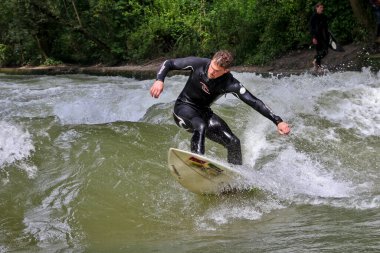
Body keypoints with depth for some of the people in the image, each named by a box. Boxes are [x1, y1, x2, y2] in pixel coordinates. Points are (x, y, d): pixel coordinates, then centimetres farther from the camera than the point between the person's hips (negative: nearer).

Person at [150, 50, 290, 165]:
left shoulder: (230, 84, -22)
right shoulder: (198, 64, -21)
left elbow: (253, 102, -25)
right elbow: (168, 63, -10)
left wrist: (277, 121, -31)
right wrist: (159, 80, -29)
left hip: (203, 112, 2)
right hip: (184, 107, -2)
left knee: (233, 143, -8)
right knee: (201, 126, -37)